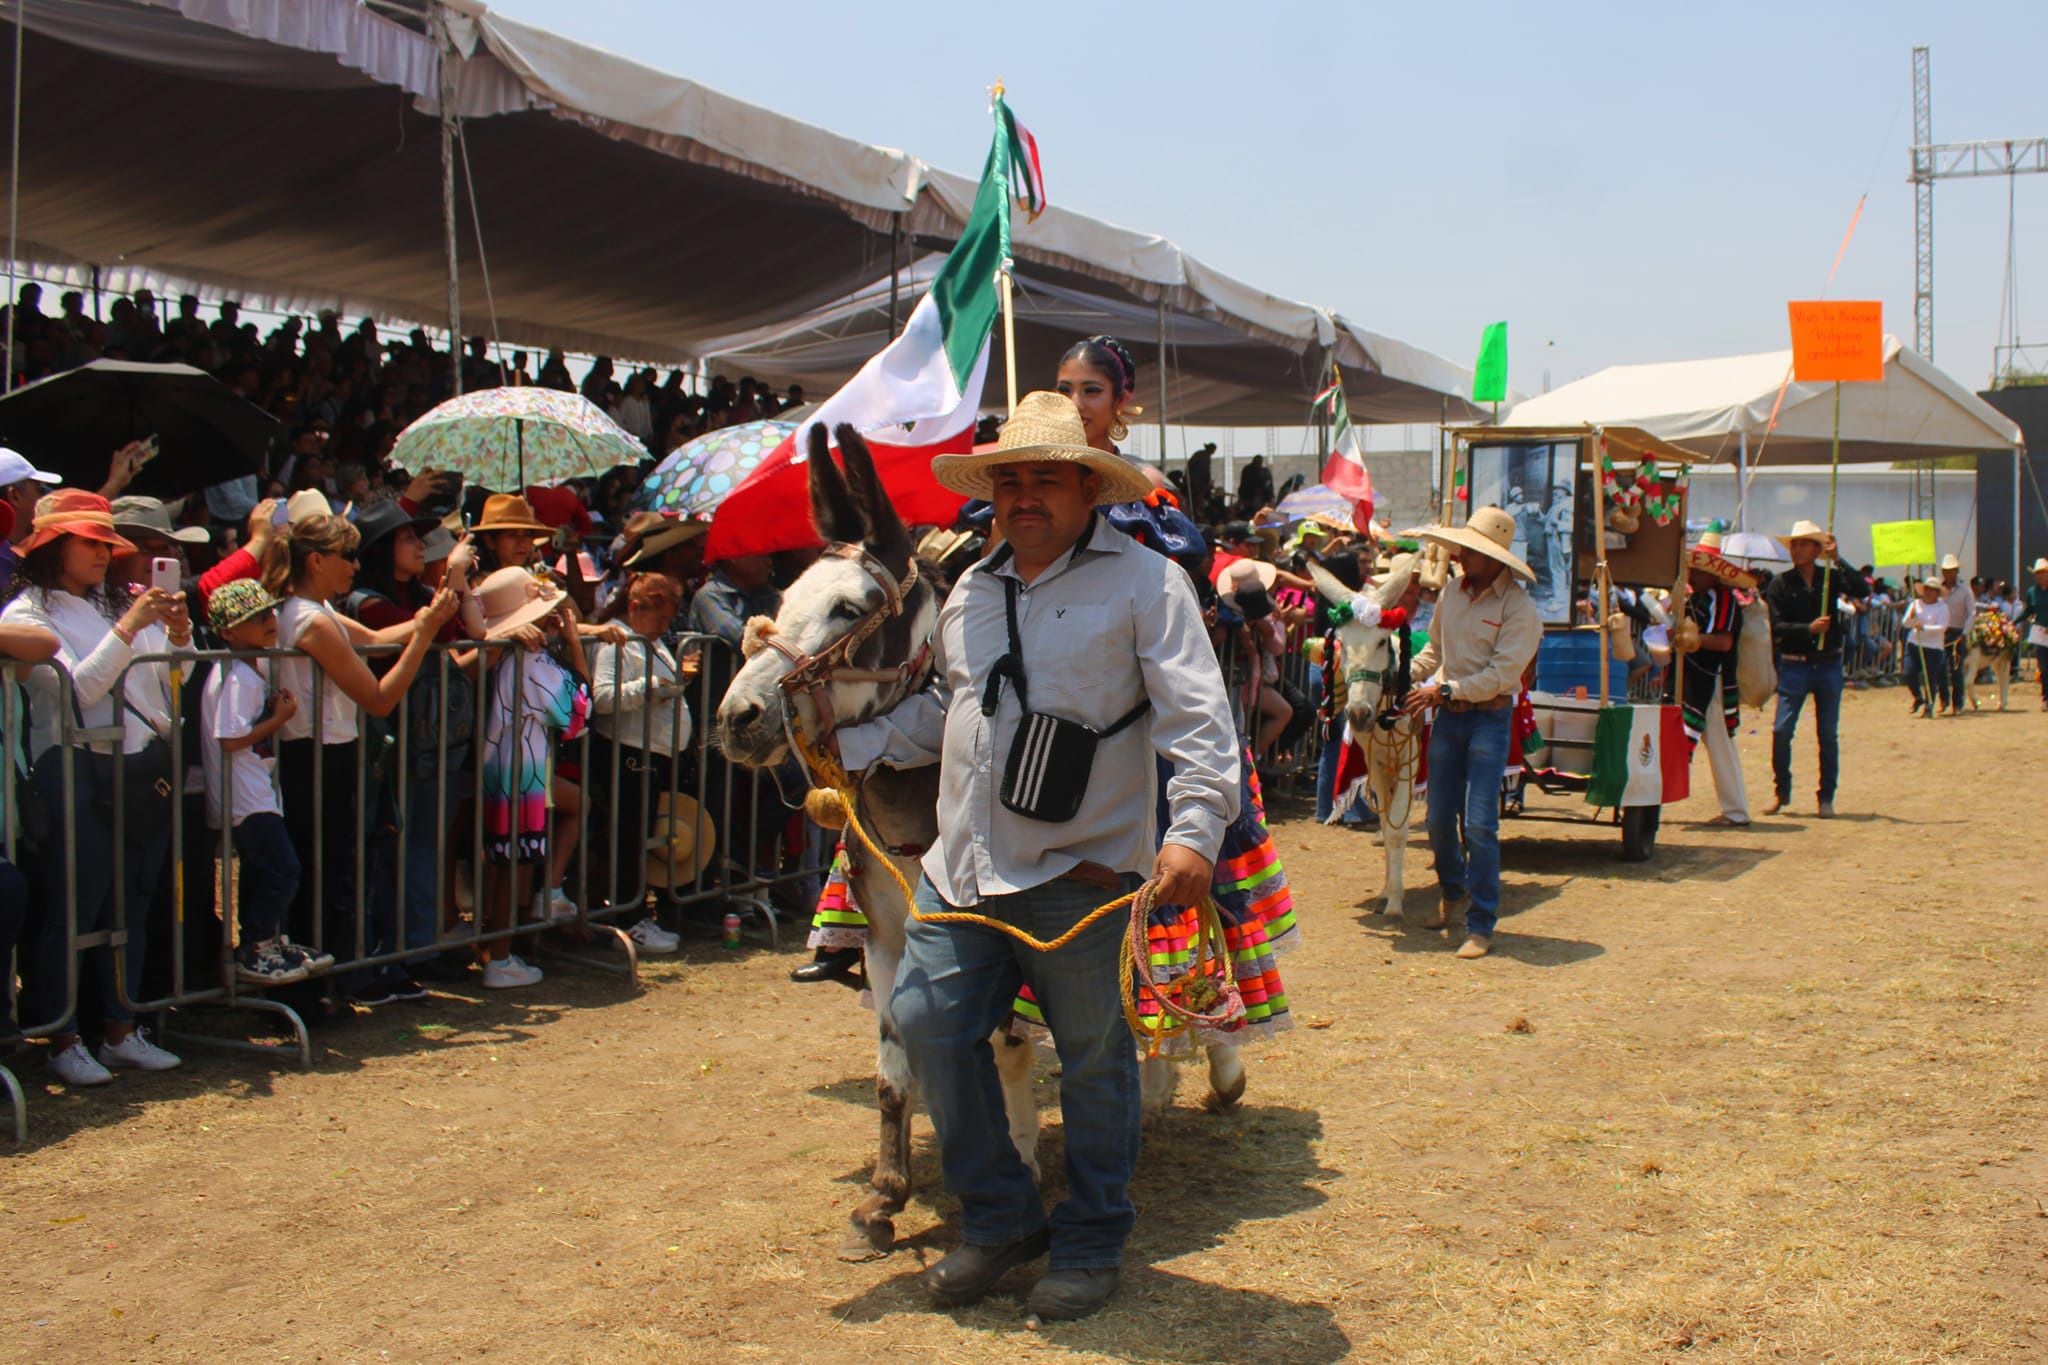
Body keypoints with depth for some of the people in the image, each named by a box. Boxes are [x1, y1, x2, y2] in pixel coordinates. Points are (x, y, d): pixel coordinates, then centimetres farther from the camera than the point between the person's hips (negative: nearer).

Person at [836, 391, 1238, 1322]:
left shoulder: (1144, 583, -5)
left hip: (1078, 872, -5)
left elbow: (1196, 716, -14)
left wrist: (1194, 830, -26)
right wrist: (853, 747, 13)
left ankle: (1091, 1245, 26)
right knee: (928, 1021, 4)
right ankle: (998, 1219, 23)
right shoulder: (972, 589, 14)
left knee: (1092, 1057, 7)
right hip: (962, 864, 6)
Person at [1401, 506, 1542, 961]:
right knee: (1439, 819, 11)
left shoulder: (1518, 608, -13)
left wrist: (1445, 691, -19)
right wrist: (1407, 676, 3)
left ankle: (1481, 926, -2)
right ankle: (1453, 892, 38)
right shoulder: (1452, 591, 5)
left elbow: (1501, 673, -18)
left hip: (1489, 719, -5)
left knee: (1479, 824, -10)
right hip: (1447, 717, 6)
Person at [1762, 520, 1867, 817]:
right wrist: (1808, 628, -20)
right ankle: (1782, 792, 10)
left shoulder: (1831, 577, 3)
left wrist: (1837, 560, -20)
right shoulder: (1780, 583, 0)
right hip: (1794, 666, -1)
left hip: (1829, 664, 1)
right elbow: (1777, 627, -7)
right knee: (1781, 730, -7)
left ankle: (1826, 797, 15)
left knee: (1829, 734, 6)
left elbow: (1863, 590, -15)